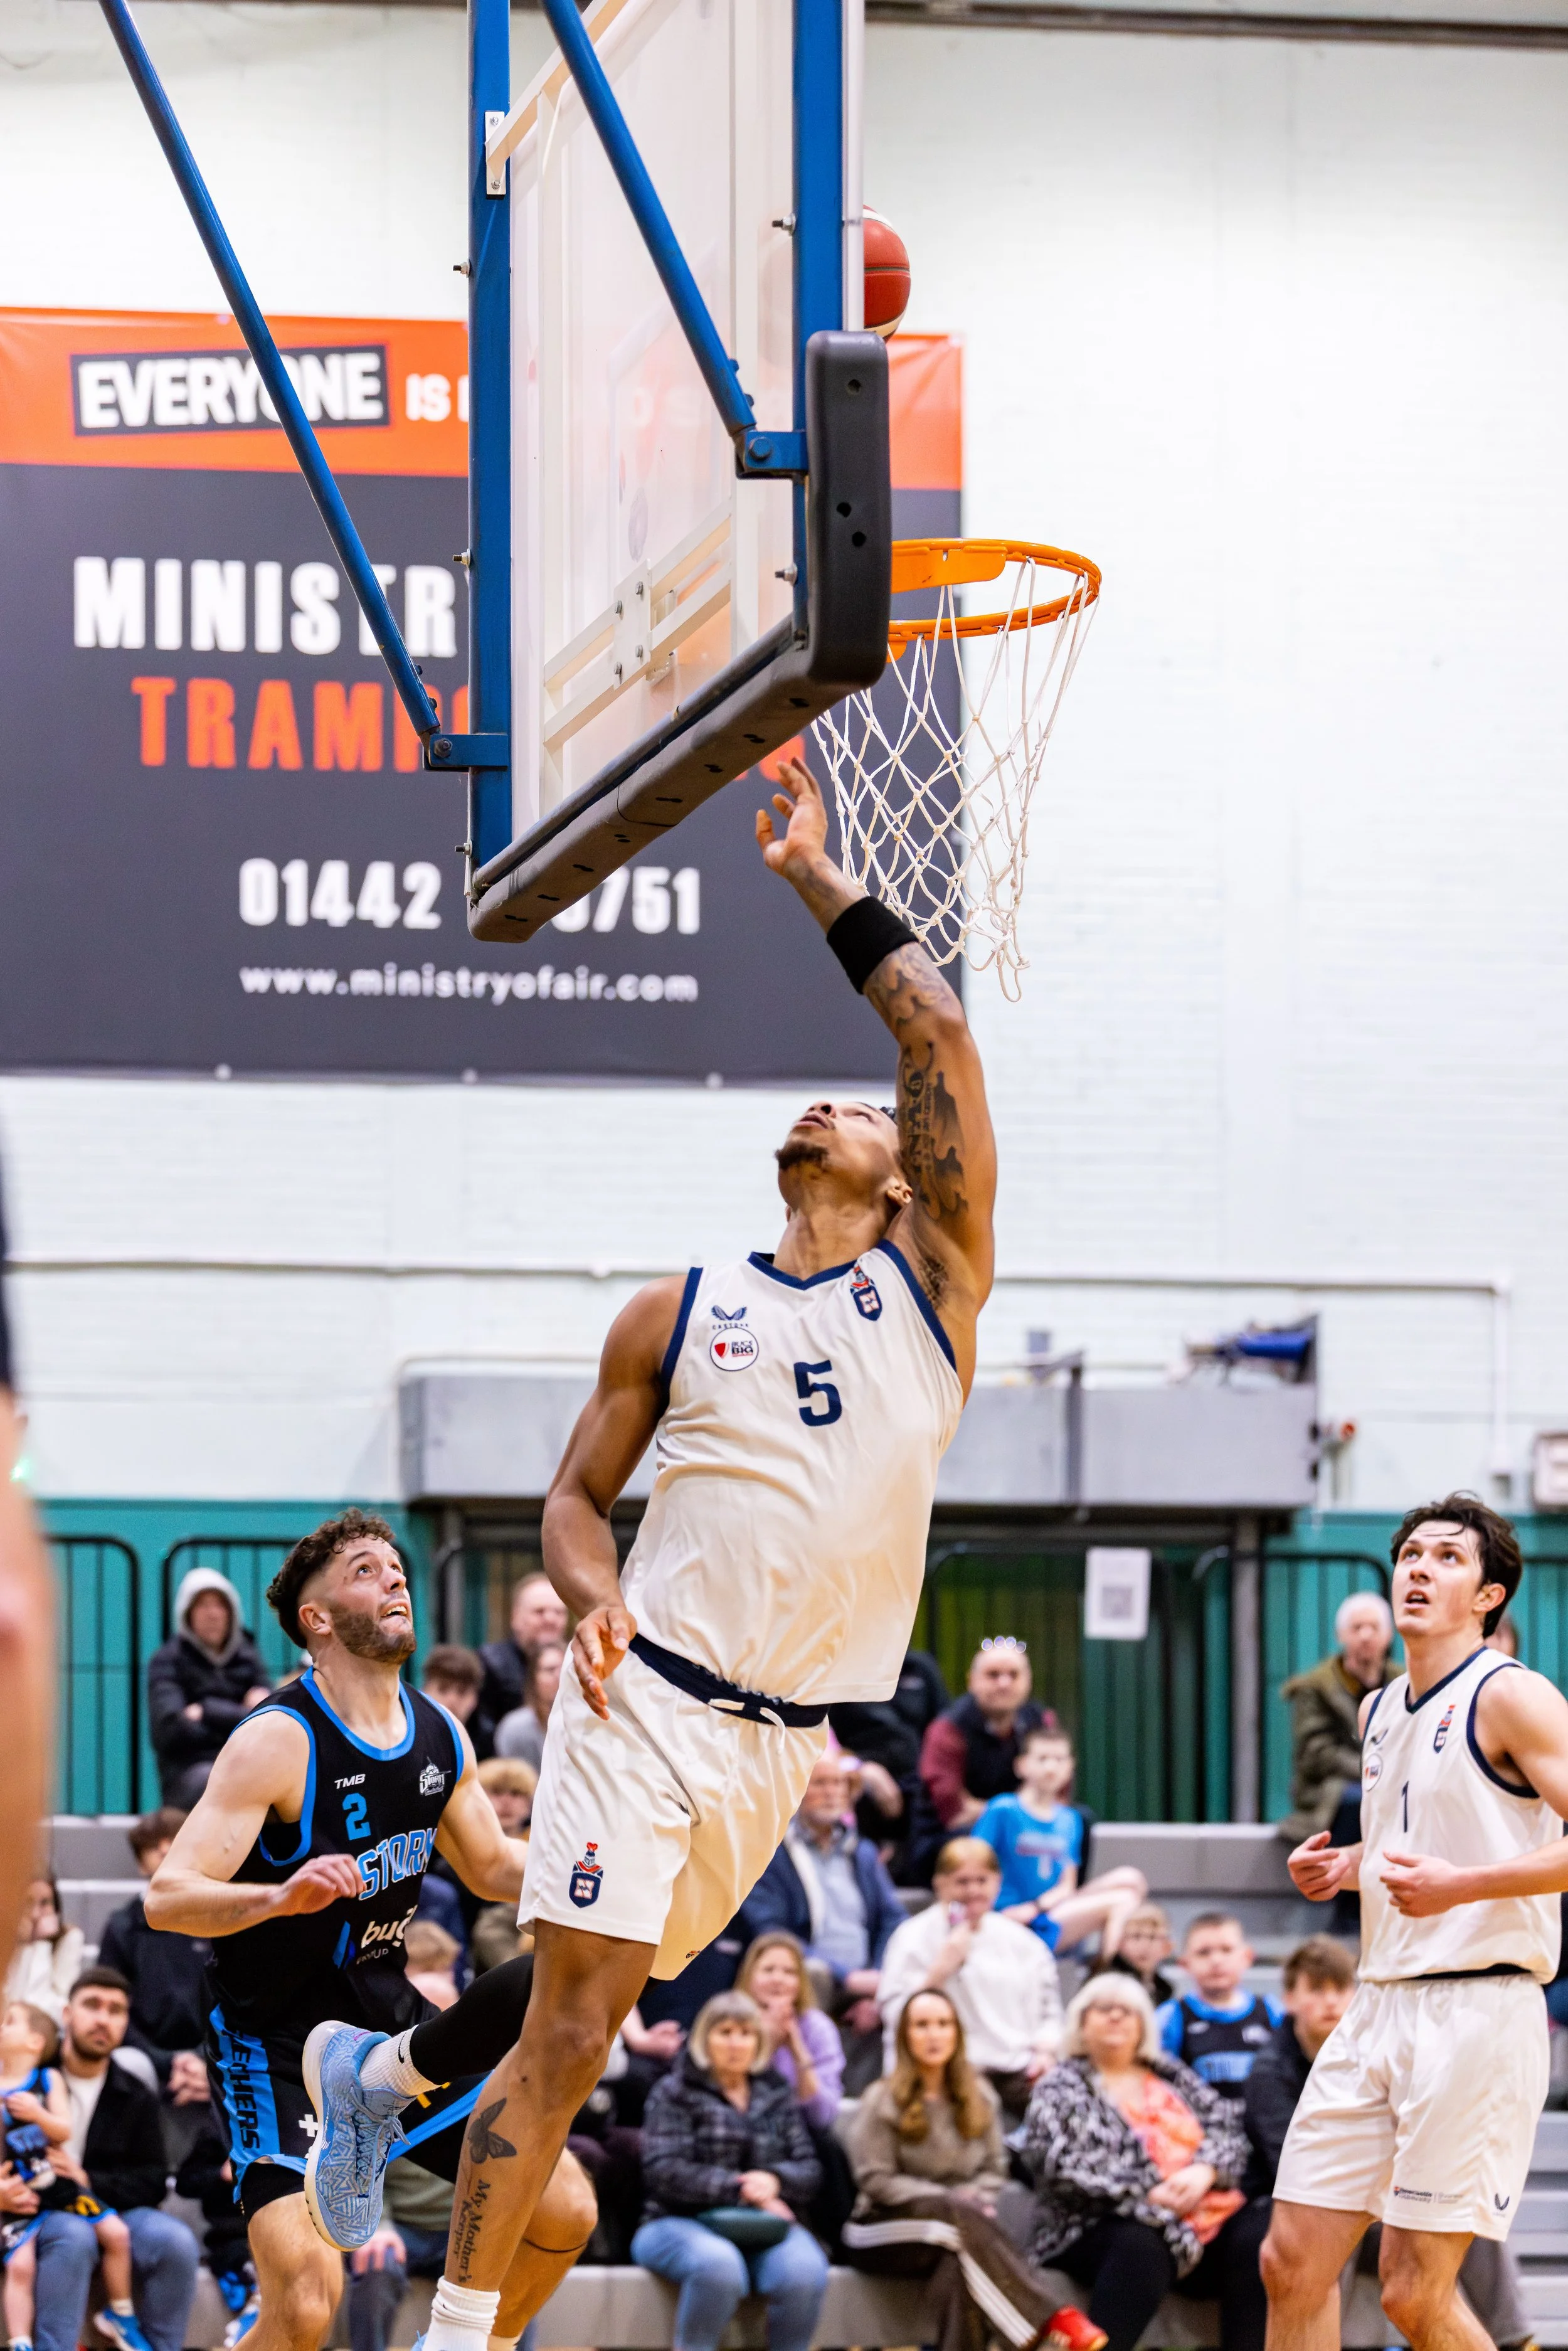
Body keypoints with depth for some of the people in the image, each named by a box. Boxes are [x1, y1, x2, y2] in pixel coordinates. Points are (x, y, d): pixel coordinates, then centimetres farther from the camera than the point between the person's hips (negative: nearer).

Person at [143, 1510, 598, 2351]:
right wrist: (280, 1897, -44)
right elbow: (165, 1897, -26)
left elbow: (492, 1868, 19)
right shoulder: (279, 1742, -20)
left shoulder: (439, 1735, 2)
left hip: (388, 2014, 7)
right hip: (279, 2036, -7)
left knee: (565, 2211, 2)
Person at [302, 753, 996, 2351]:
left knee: (593, 2004, 12)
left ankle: (398, 2070, 39)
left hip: (796, 1736, 2)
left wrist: (816, 878, 3)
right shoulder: (677, 1314, 9)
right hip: (650, 1694, -2)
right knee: (577, 2016, -11)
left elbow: (937, 1031, 0)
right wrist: (596, 1597, -7)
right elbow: (578, 1496, 15)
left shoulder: (932, 1280, 7)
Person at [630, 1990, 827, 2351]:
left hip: (765, 2228, 3)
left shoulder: (778, 2097, 19)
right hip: (683, 2224, -3)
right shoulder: (674, 2094, 7)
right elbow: (664, 2172, -8)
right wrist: (742, 2190, -15)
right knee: (719, 2264, -40)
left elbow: (809, 2169, 10)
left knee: (805, 2268, -32)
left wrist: (774, 2181, -15)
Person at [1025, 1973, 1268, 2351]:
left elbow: (1227, 2126, 14)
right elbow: (1062, 2167, -7)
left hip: (1205, 2211, 4)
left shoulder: (1170, 2075, 24)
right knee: (1139, 2247, -39)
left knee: (1261, 2234, -26)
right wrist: (1149, 2193, -14)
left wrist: (1204, 2171, -10)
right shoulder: (1060, 2089, 9)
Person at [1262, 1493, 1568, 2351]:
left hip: (1477, 2013, -8)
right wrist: (1347, 1866, 15)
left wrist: (1459, 1885, -24)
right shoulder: (1379, 1710, 17)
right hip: (1380, 2006, 8)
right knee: (1292, 2262, 3)